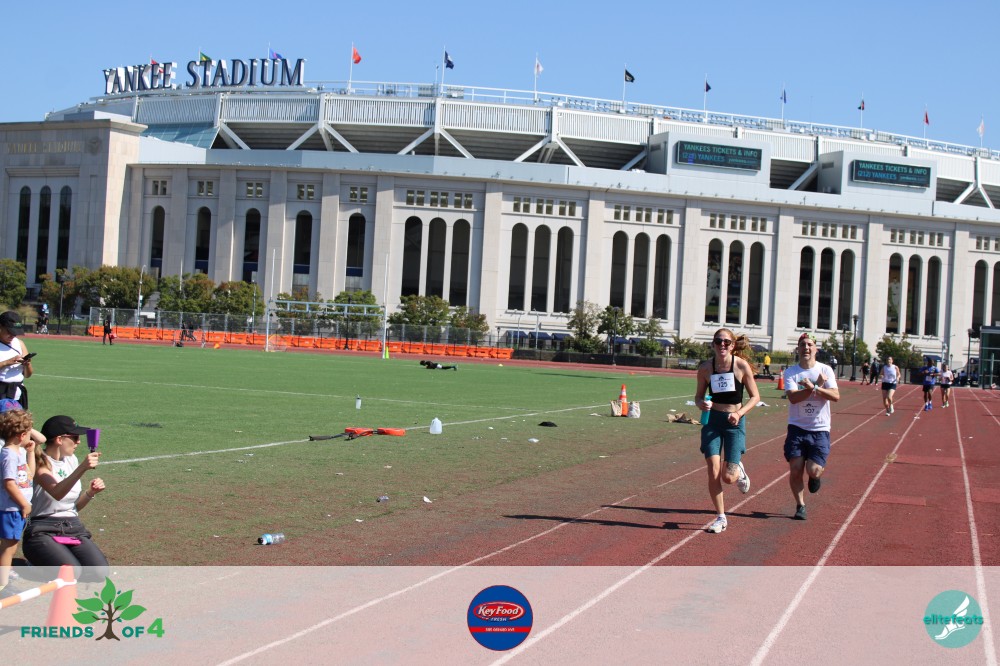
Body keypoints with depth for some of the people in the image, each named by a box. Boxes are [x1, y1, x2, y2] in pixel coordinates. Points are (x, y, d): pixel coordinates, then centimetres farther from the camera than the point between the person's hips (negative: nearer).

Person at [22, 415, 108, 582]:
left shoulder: (71, 460, 14)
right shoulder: (40, 462, -9)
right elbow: (57, 493, -29)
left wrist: (90, 493, -1)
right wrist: (82, 468, -39)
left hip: (73, 528, 7)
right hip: (43, 531, -6)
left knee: (99, 573, -18)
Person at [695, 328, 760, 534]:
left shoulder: (742, 365, -10)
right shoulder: (705, 368, -4)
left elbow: (755, 396, -2)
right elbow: (699, 396, 8)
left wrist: (739, 413, -18)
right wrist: (701, 404, -15)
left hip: (734, 422, -2)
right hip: (712, 419, 2)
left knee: (728, 476, -6)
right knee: (713, 471, -7)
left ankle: (739, 471, 32)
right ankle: (720, 517, 10)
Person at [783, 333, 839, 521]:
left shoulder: (825, 370, 0)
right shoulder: (791, 372, 0)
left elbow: (835, 396, -11)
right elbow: (793, 397, -16)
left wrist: (813, 387, -23)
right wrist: (817, 386, -22)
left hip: (820, 429, 0)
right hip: (797, 427, 1)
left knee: (813, 470, -11)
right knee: (795, 469, -5)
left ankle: (816, 475, 27)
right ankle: (800, 505, 15)